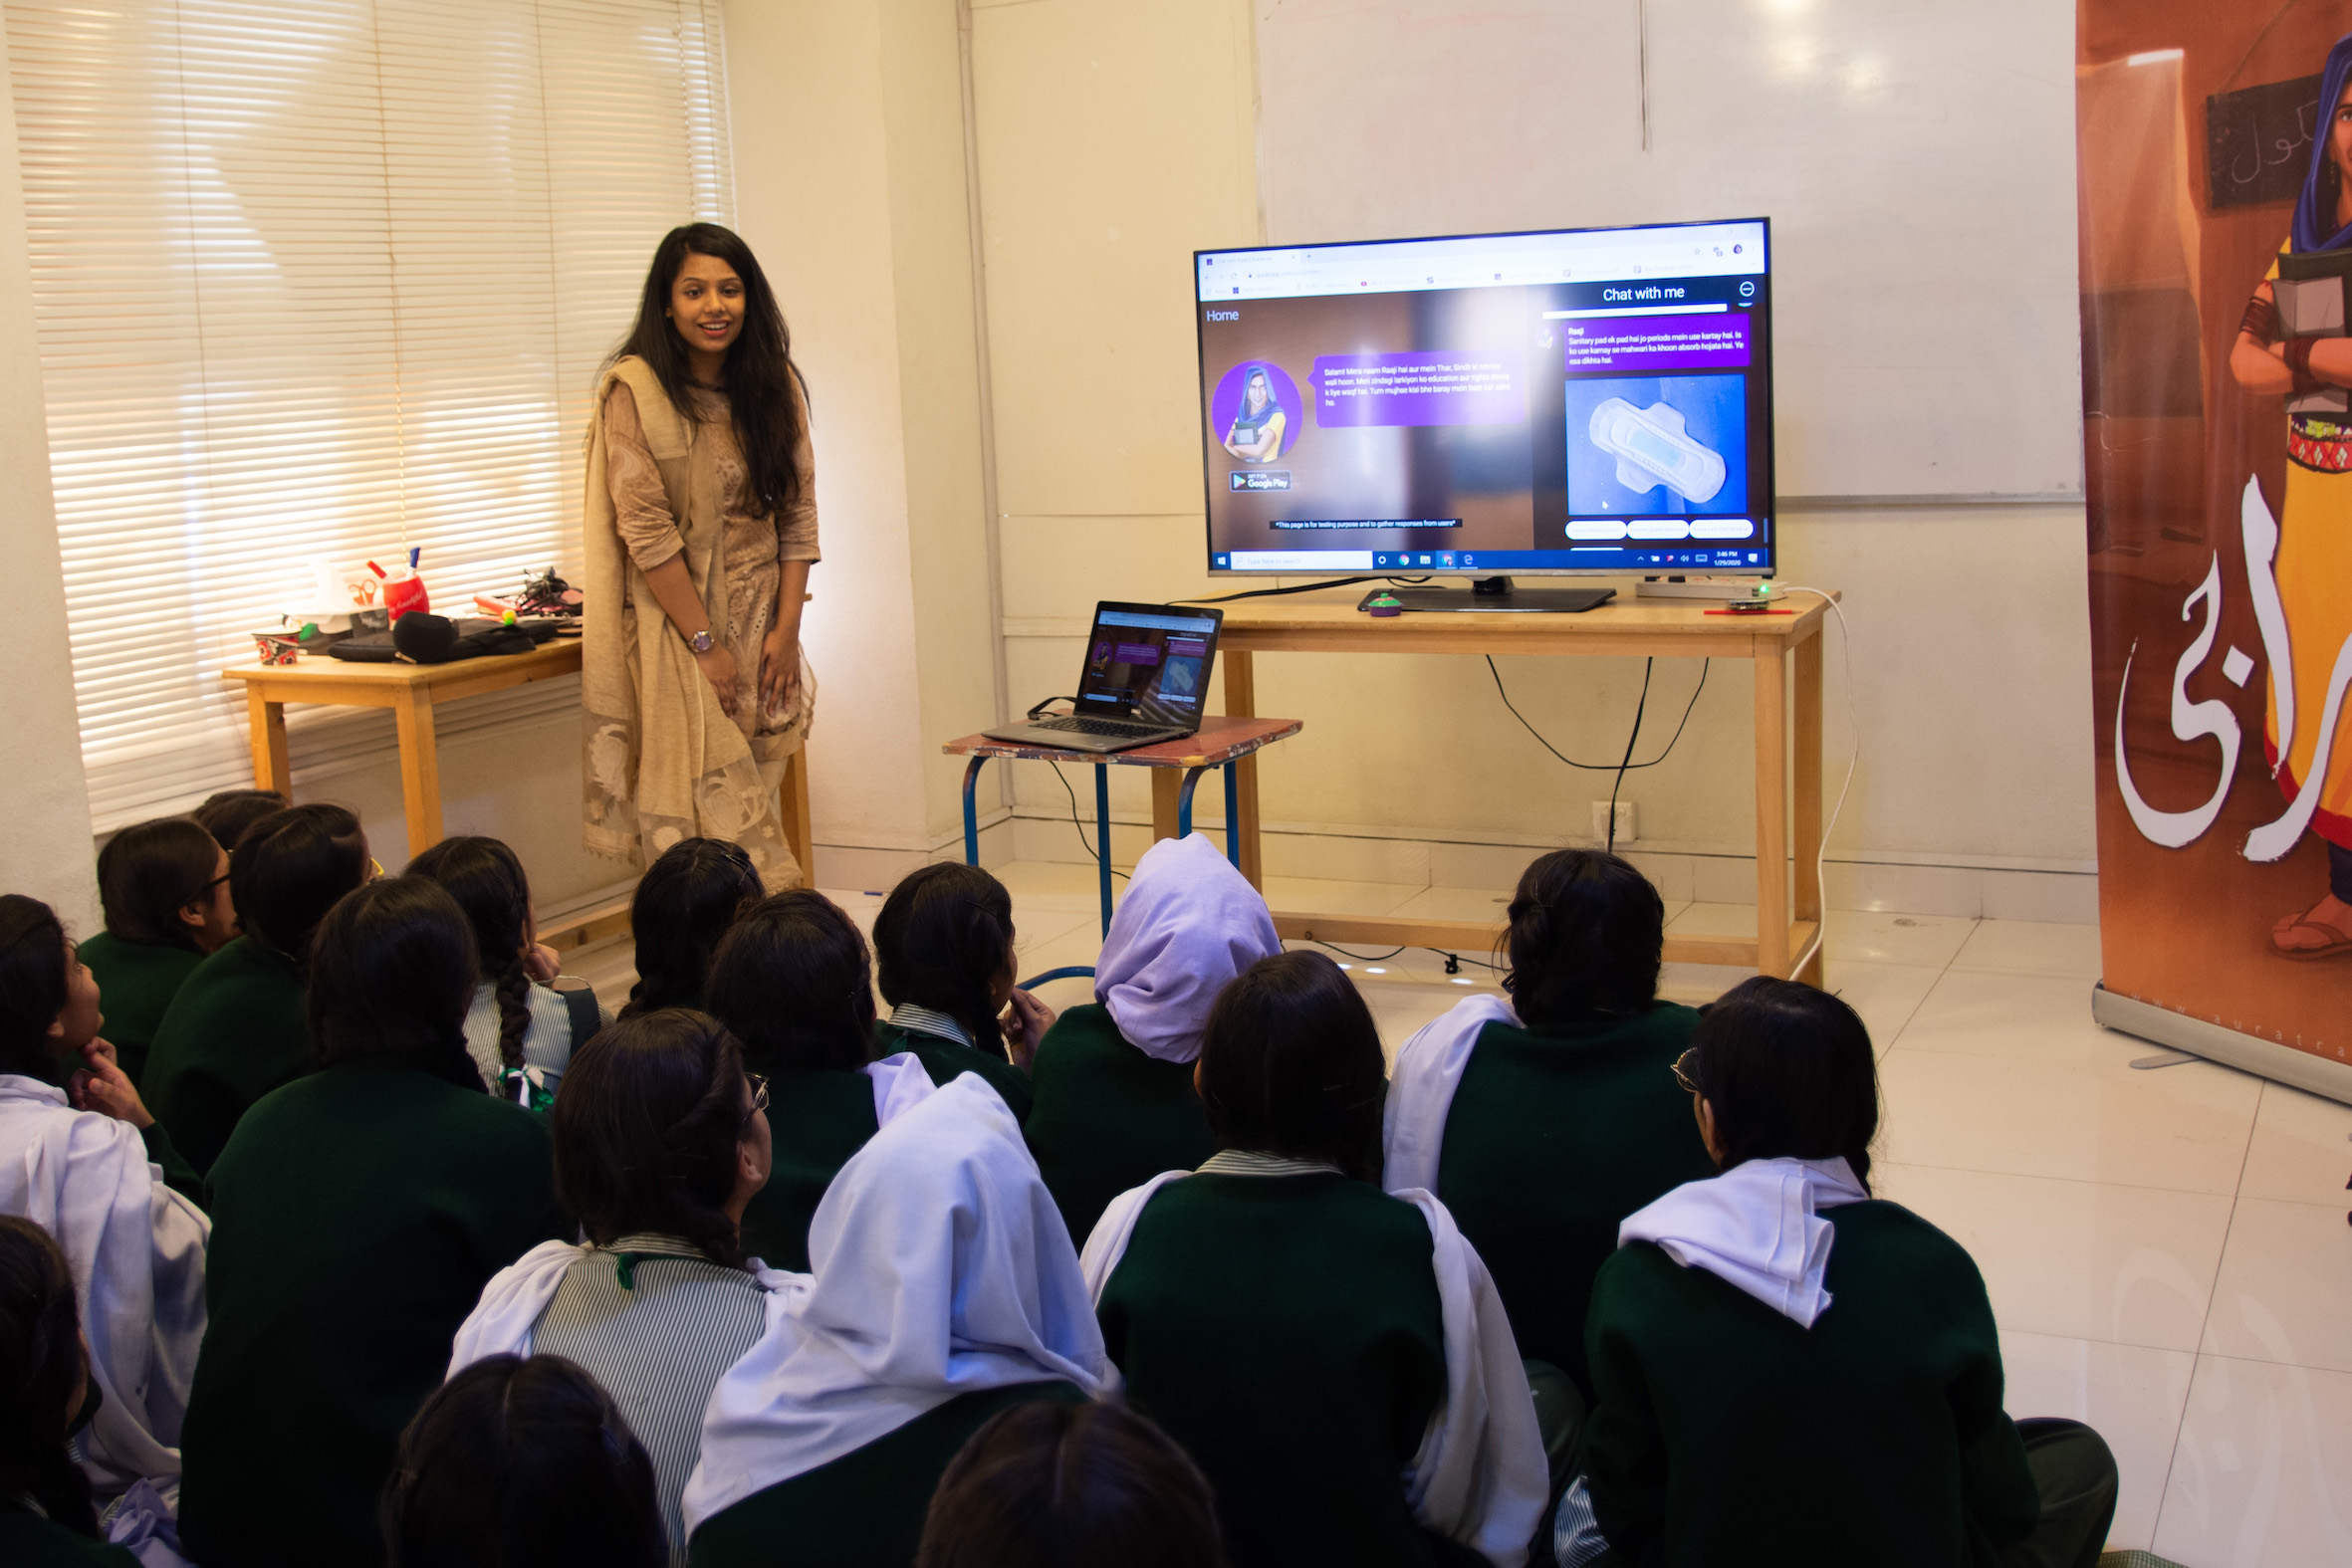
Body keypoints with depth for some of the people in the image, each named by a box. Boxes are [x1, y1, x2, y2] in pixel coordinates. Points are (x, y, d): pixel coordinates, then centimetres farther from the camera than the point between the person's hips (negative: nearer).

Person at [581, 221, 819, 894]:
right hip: (674, 621, -4)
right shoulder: (635, 390, -9)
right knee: (708, 819, -9)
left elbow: (798, 515, 7)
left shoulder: (775, 384, 6)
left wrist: (786, 629, -2)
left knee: (756, 807, 4)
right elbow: (646, 530, -12)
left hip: (760, 621, 4)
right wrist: (705, 643, -13)